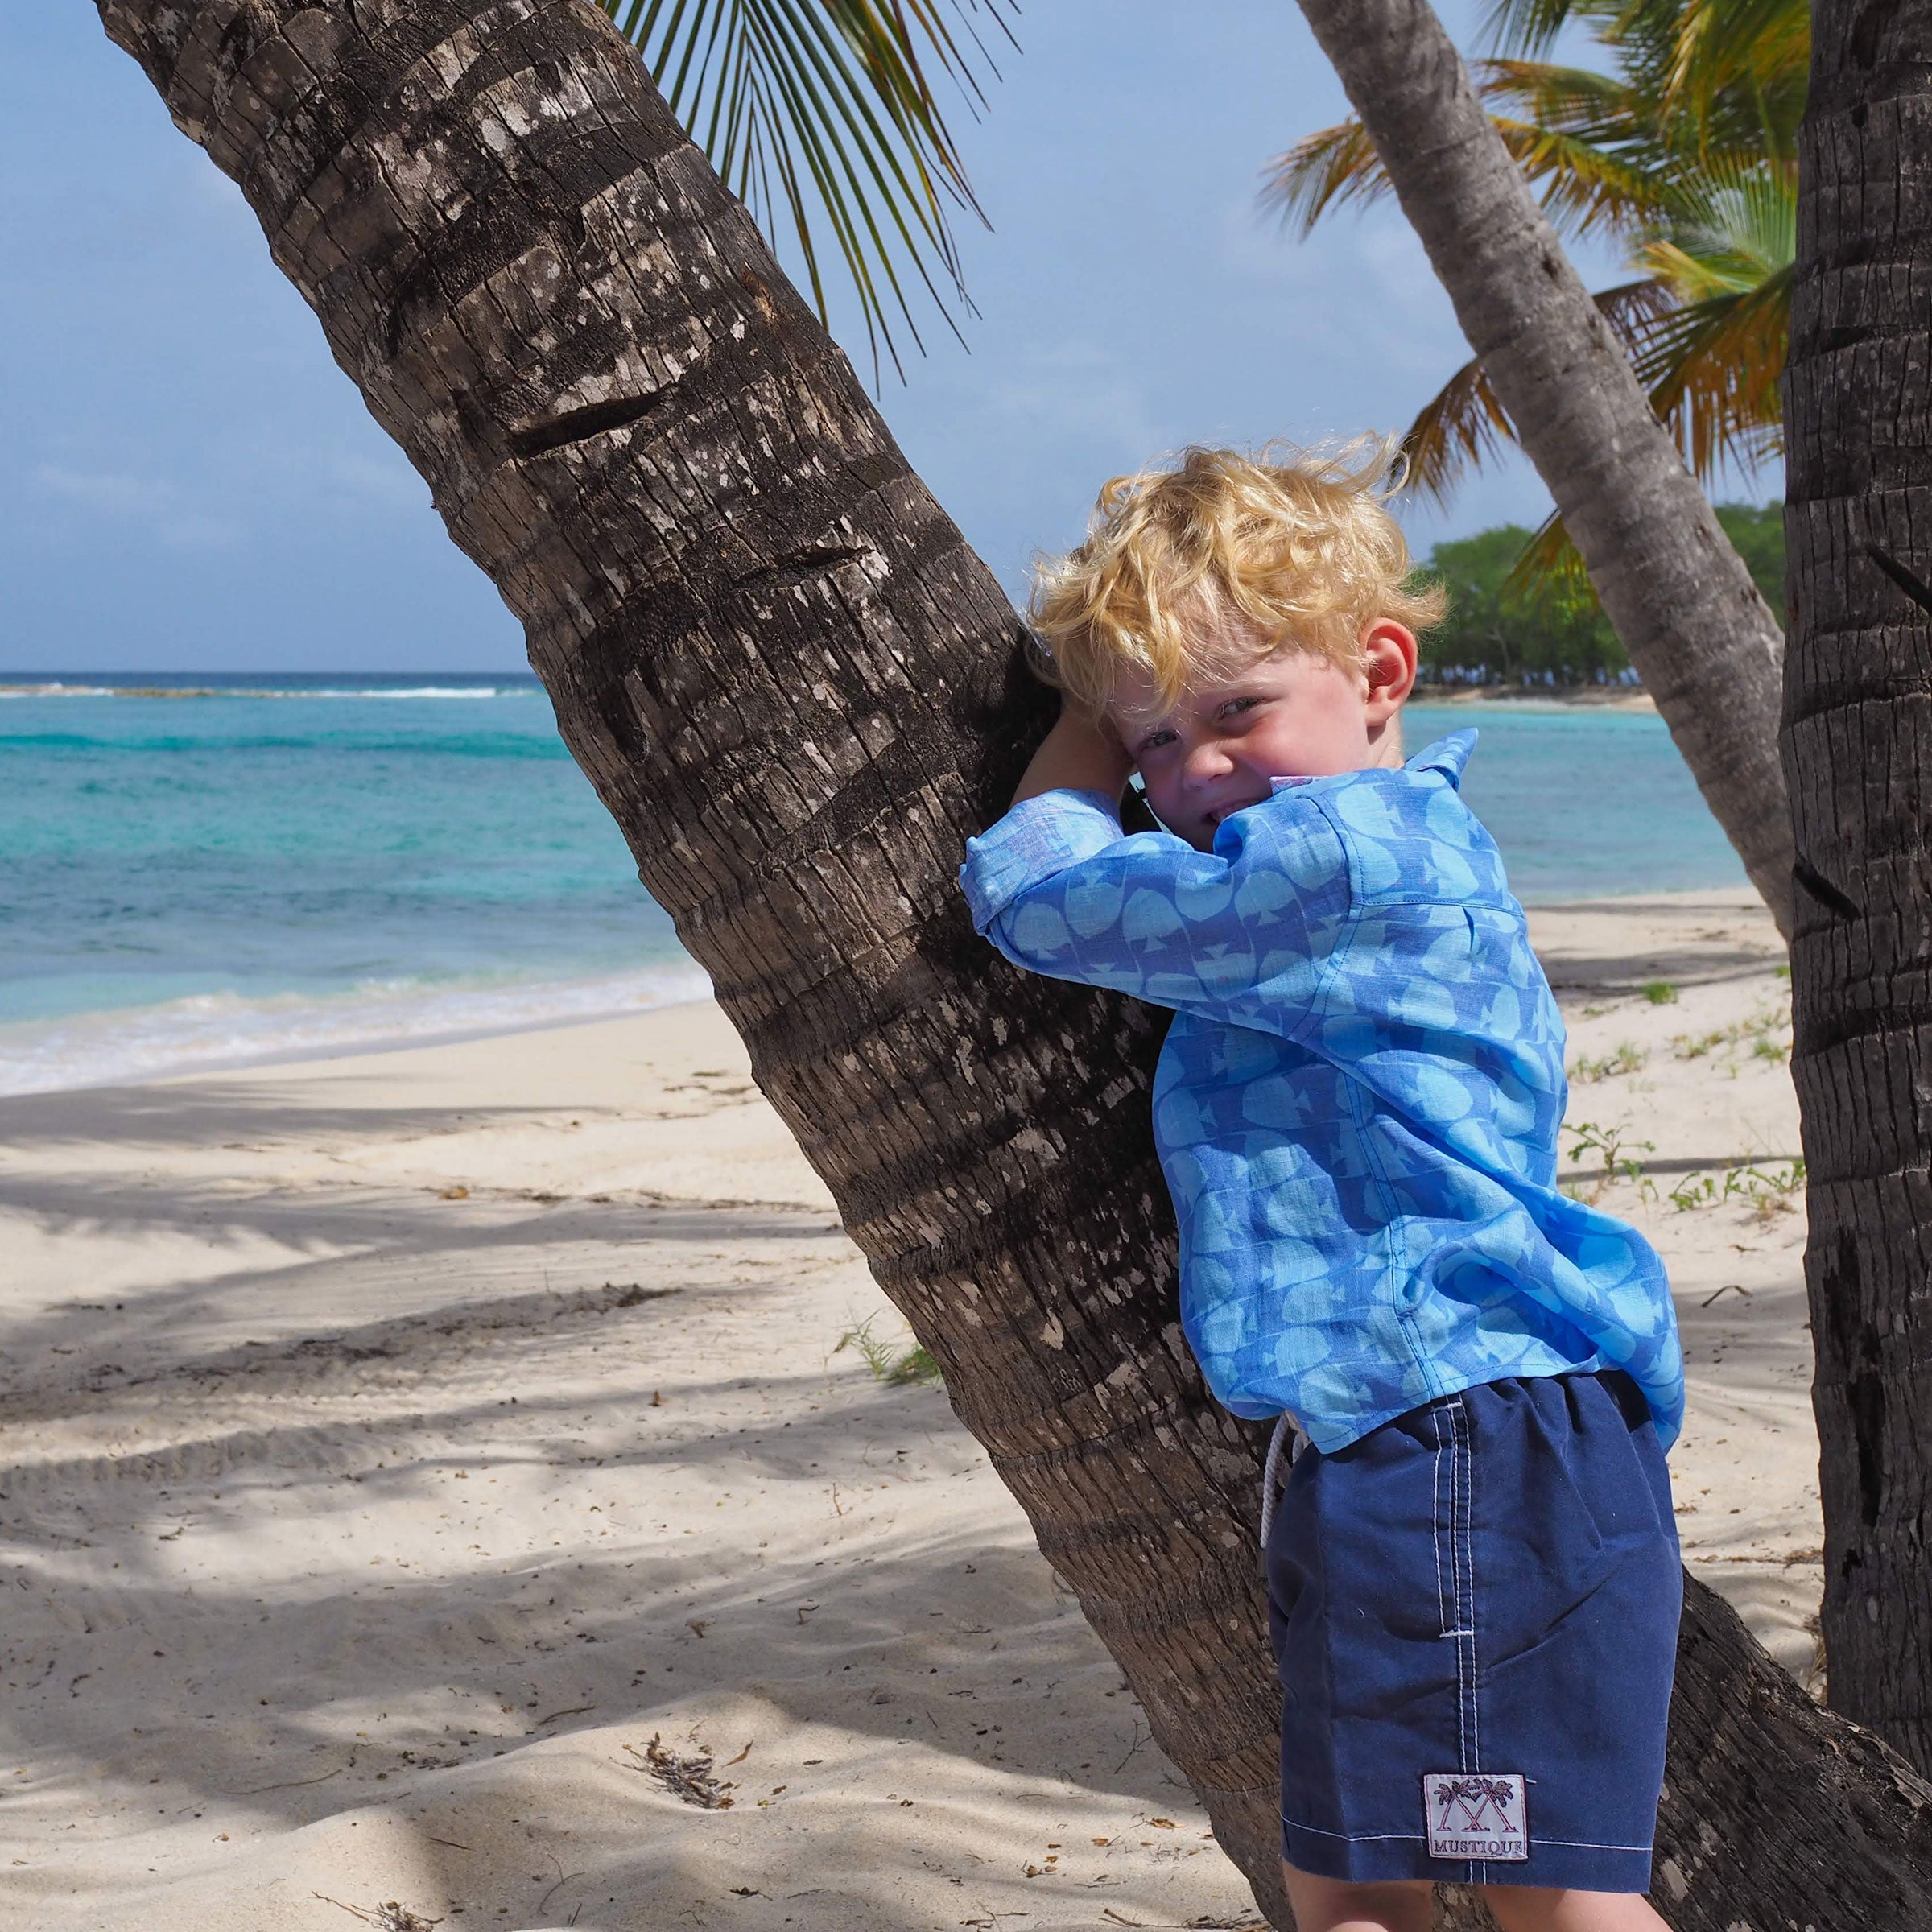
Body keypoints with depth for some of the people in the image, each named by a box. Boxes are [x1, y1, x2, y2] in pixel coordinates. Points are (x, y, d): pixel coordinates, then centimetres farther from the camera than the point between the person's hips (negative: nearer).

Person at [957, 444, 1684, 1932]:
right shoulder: (1408, 848, 19)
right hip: (1371, 1473, 11)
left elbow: (1030, 893, -7)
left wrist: (1082, 742, 11)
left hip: (1484, 1460, -11)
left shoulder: (1342, 848, -14)